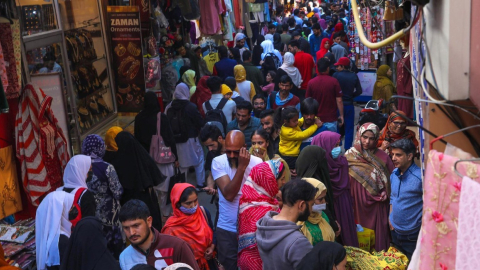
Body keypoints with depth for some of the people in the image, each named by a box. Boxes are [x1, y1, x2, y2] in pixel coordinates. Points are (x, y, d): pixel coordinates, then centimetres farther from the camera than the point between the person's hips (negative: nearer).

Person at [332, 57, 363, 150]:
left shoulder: (336, 75, -11)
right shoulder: (354, 76, -1)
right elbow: (359, 91, -1)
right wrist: (351, 96, 13)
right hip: (349, 104, 2)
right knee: (349, 127, 9)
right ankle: (348, 148, 10)